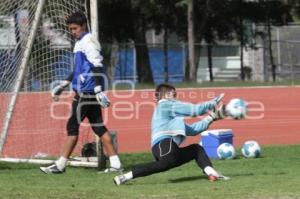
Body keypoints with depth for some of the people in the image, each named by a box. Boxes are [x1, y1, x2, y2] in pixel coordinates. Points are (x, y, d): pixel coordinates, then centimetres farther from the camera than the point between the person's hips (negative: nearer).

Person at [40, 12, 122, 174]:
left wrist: (99, 91, -27)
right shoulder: (80, 42, 18)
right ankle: (115, 163, 5)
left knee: (73, 126, -5)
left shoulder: (88, 41, -12)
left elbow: (97, 67, -20)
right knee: (98, 126, 7)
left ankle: (60, 165, -1)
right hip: (86, 92, 10)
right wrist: (63, 85, 30)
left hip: (87, 92, -10)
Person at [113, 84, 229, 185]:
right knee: (165, 163, -33)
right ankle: (126, 176, -34)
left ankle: (212, 174, -5)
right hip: (165, 143, -10)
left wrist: (210, 118, 27)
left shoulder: (172, 116, 35)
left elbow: (192, 130, 31)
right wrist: (213, 103, 15)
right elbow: (194, 110, 4)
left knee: (196, 149, 18)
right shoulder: (166, 104, 10)